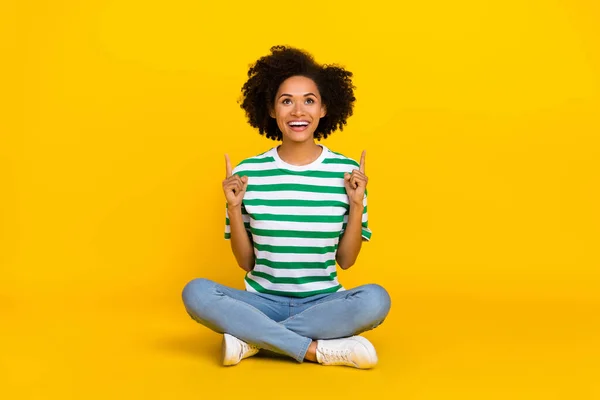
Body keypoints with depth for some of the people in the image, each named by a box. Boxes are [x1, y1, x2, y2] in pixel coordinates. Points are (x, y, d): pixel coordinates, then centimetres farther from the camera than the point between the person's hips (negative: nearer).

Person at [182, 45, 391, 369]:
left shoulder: (346, 171, -4)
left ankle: (252, 338, -20)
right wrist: (234, 209, -12)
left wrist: (357, 205, -11)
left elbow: (346, 260, 2)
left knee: (376, 299, -31)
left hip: (322, 304, 0)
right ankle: (320, 349, -25)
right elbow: (245, 262, 2)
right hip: (264, 302, 0)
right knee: (196, 293, -27)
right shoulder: (249, 173, -4)